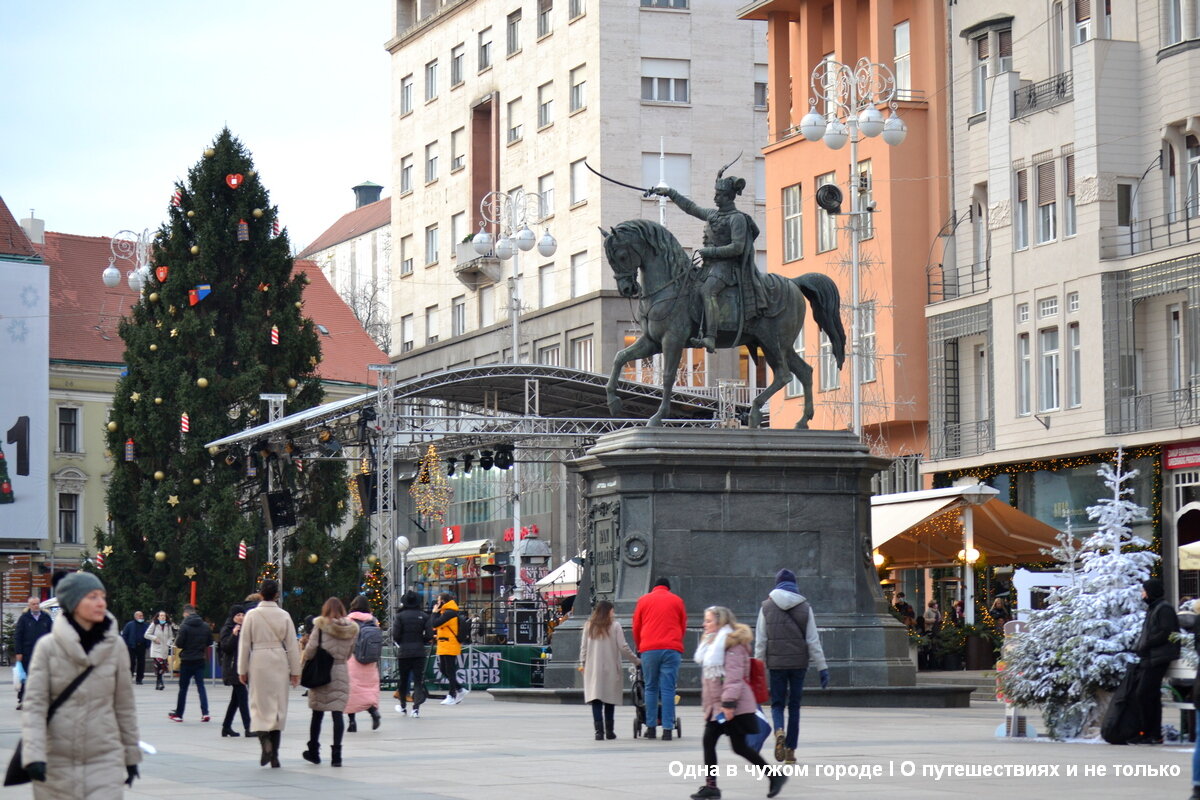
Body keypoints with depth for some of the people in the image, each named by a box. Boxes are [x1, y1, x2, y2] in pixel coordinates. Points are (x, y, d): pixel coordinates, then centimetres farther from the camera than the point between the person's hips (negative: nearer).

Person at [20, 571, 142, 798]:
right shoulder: (48, 647, -5)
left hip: (105, 761, 1)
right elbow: (34, 705, -8)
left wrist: (131, 755, 14)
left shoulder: (115, 646, 1)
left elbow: (124, 705, 9)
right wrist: (34, 755, -20)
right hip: (56, 762, -1)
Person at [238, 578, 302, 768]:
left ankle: (264, 739, -22)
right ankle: (274, 755, 9)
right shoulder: (284, 616, 1)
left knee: (260, 704, 5)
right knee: (278, 707, 8)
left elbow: (244, 644, -1)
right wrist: (295, 671, 10)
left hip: (258, 661, -2)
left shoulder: (252, 615, -3)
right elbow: (292, 645, 3)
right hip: (279, 663, 2)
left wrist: (242, 670, 7)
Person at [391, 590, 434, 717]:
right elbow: (429, 635, -5)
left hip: (403, 652, -1)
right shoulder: (424, 616, -1)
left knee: (402, 679, 15)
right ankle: (416, 708, -16)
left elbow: (395, 636, -9)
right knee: (418, 680, 0)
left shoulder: (400, 616, -6)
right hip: (419, 652, 1)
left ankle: (403, 706, 29)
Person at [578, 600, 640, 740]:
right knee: (610, 700, 8)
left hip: (592, 669, 1)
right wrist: (637, 660, 5)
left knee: (596, 700, -2)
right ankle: (609, 731, 12)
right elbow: (623, 647, -5)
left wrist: (582, 663, 14)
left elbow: (583, 646, 6)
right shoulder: (615, 626, -2)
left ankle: (599, 731, -13)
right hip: (610, 669, -1)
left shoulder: (588, 626, 6)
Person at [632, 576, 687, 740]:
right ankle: (667, 729, -9)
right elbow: (683, 626, 18)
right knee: (668, 689, -3)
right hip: (672, 649, 0)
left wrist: (638, 647, 31)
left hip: (649, 649, 0)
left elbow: (636, 627, 17)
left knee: (651, 688, 8)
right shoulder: (677, 600, 13)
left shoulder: (643, 600, 13)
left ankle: (651, 727, 6)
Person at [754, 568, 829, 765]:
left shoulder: (767, 607, 1)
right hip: (799, 663, 1)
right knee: (794, 705, 10)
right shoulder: (805, 607, 2)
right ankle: (791, 750, 9)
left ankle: (779, 731, -23)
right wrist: (822, 668, 2)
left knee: (777, 703, 9)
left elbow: (760, 641, 0)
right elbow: (813, 640, -1)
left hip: (776, 662, -1)